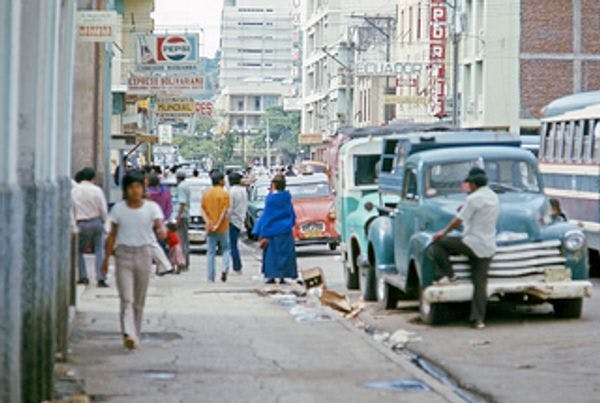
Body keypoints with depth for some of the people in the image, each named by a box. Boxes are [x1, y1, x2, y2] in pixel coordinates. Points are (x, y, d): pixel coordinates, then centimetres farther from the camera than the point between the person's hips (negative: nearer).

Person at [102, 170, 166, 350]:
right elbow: (112, 235, 9)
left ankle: (136, 334, 21)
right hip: (123, 254, -1)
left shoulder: (152, 208, 0)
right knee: (126, 298, -13)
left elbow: (160, 226, -13)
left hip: (143, 254, 1)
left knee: (139, 300, 9)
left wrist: (161, 231, -37)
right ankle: (128, 334, -24)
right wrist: (106, 259, 10)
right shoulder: (118, 209, 2)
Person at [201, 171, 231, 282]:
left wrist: (208, 221, -9)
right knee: (225, 249, 14)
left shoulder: (206, 194, 6)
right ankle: (224, 269, -8)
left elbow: (203, 210, 0)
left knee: (211, 252, 7)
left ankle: (211, 277, 5)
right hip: (223, 228, -3)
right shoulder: (224, 194, -8)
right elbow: (224, 211, -15)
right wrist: (217, 224, -14)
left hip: (210, 228, 3)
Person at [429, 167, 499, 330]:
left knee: (437, 244, 1)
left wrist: (444, 232, 2)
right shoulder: (494, 197, 13)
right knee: (480, 283, 5)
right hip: (488, 247, 8)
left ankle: (447, 275, -4)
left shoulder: (474, 198, -12)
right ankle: (478, 319, 1)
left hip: (472, 243, -8)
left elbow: (459, 220, -10)